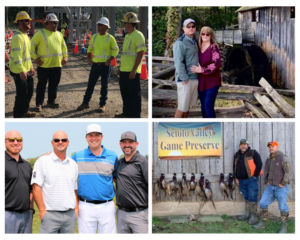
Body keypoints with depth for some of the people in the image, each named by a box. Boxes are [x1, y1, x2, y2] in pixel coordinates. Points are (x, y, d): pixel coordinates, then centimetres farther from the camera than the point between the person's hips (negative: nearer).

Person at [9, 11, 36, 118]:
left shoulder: (25, 36, 13)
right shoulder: (18, 37, -20)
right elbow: (16, 56, -26)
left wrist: (31, 67, 22)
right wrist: (21, 71, -31)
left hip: (27, 70, 10)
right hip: (19, 72, -10)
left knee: (29, 91, 19)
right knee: (22, 94, -3)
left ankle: (24, 111, 34)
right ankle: (18, 115, 7)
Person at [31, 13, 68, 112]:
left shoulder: (59, 34, 13)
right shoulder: (40, 34, -7)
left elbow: (63, 46, 25)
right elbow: (32, 46, -6)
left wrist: (65, 57, 15)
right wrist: (35, 58, -11)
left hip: (57, 65, 6)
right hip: (44, 65, -6)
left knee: (54, 84, 12)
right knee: (42, 84, 1)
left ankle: (51, 101, 25)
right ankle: (39, 104, 8)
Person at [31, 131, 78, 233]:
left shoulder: (73, 164, 15)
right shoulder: (43, 161, -1)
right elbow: (36, 187, -6)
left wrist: (76, 209, 7)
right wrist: (42, 210, -11)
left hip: (70, 214, 5)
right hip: (50, 214, -4)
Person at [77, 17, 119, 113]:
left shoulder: (110, 38, -7)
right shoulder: (94, 37, 6)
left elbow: (116, 50, -2)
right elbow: (90, 48, 17)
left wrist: (109, 60, -12)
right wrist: (89, 58, 4)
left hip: (105, 65, -4)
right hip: (95, 64, 4)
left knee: (104, 86, 3)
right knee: (90, 84, 6)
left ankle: (102, 105, 12)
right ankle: (85, 103, 14)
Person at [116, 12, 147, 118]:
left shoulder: (138, 36, -12)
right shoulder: (127, 37, 17)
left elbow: (140, 54, -18)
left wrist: (133, 71, -21)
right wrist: (120, 68, 21)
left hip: (132, 72, -9)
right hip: (124, 70, 9)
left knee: (134, 94, -4)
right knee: (125, 93, 15)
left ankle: (135, 116, 0)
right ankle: (127, 113, 26)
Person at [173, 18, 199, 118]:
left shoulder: (194, 41, 12)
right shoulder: (180, 43, -13)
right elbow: (178, 63, -18)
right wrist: (185, 79, -18)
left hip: (194, 78, 8)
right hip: (185, 80, -8)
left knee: (187, 106, 13)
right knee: (182, 107, -4)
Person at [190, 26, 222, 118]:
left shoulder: (213, 47, -9)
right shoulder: (199, 48, 9)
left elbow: (217, 64, -18)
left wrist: (202, 70, -20)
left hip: (212, 82, -6)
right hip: (201, 82, 6)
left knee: (208, 106, -12)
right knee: (203, 106, 10)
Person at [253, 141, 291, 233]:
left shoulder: (283, 158, -11)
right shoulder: (268, 160, 11)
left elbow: (288, 172, -17)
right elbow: (266, 172, 20)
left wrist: (282, 184, -17)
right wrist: (266, 182, 6)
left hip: (281, 187, -7)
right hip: (270, 187, 7)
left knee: (283, 207, -2)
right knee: (263, 203, 3)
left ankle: (284, 227, 7)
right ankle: (262, 223, 14)